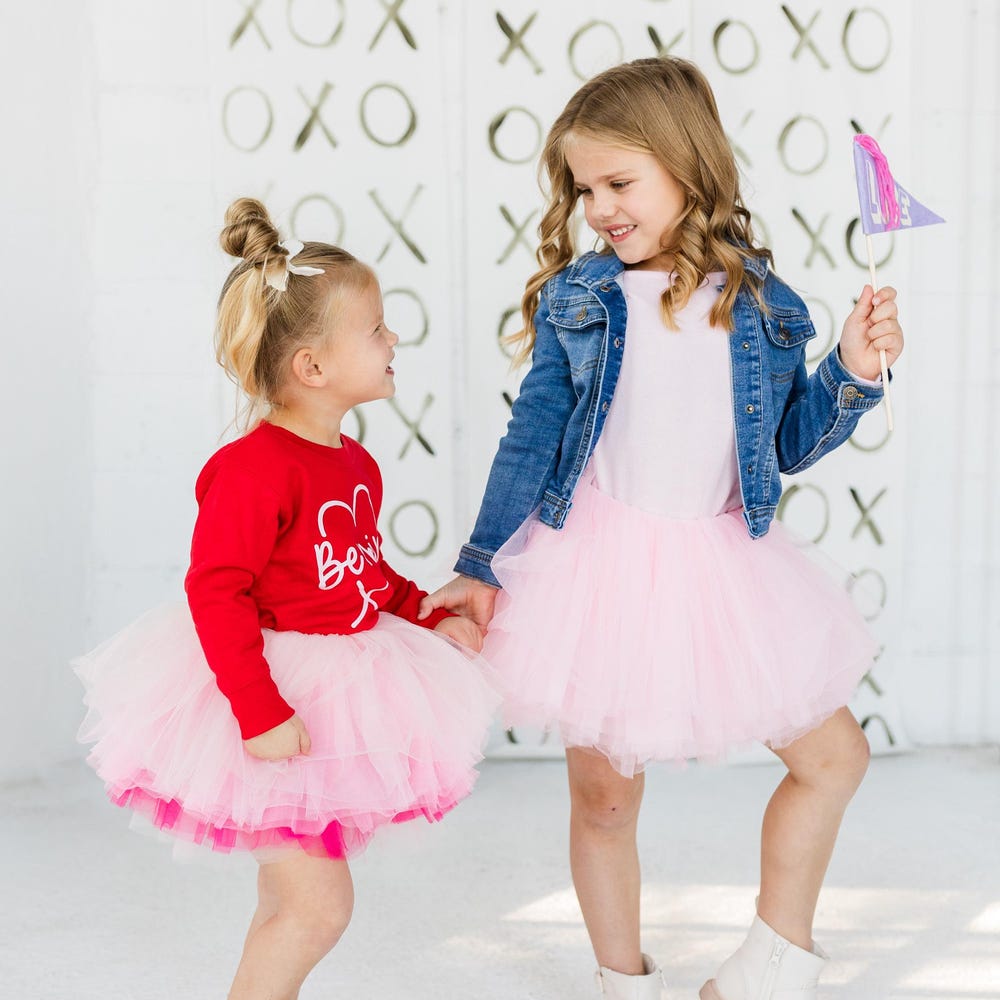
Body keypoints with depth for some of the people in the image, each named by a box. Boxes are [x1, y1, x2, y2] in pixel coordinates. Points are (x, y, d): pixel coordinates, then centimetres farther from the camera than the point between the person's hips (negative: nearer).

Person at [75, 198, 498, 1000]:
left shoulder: (355, 464, 6)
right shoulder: (253, 468, -22)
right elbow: (215, 591, -24)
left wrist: (434, 618, 8)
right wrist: (259, 711, -28)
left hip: (343, 687, 9)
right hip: (277, 705, -9)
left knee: (290, 896, 18)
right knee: (320, 904, -9)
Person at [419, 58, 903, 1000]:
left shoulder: (760, 303, 0)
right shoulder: (577, 296, -3)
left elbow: (791, 445, 8)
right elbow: (530, 440, 0)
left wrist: (852, 373, -7)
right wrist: (479, 568, -1)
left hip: (723, 564, 2)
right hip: (599, 564, -2)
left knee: (833, 754, 8)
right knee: (603, 794, 7)